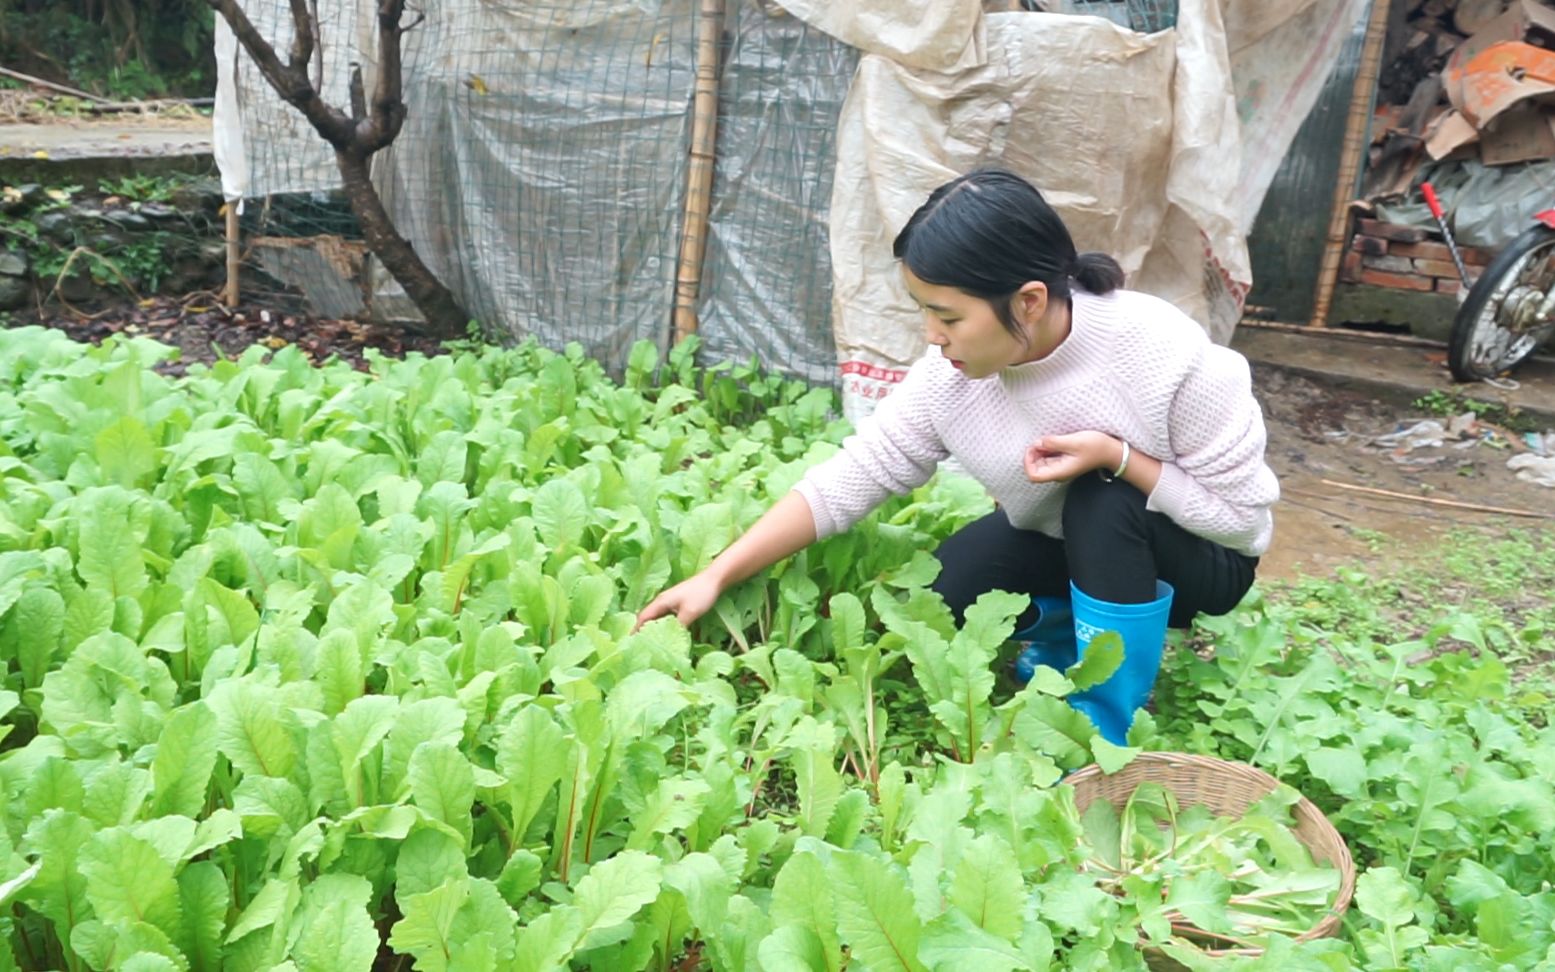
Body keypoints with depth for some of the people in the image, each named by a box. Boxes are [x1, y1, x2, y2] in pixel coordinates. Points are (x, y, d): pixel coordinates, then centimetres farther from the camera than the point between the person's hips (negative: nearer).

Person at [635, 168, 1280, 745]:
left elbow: (1245, 516, -23)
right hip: (1060, 545, 4)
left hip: (1196, 557, -3)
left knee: (1103, 502, -35)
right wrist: (715, 577, -22)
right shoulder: (951, 372, -21)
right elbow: (847, 479, -18)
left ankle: (1109, 735, -17)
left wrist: (1116, 457, -37)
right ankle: (1069, 631, 10)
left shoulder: (1166, 356, -33)